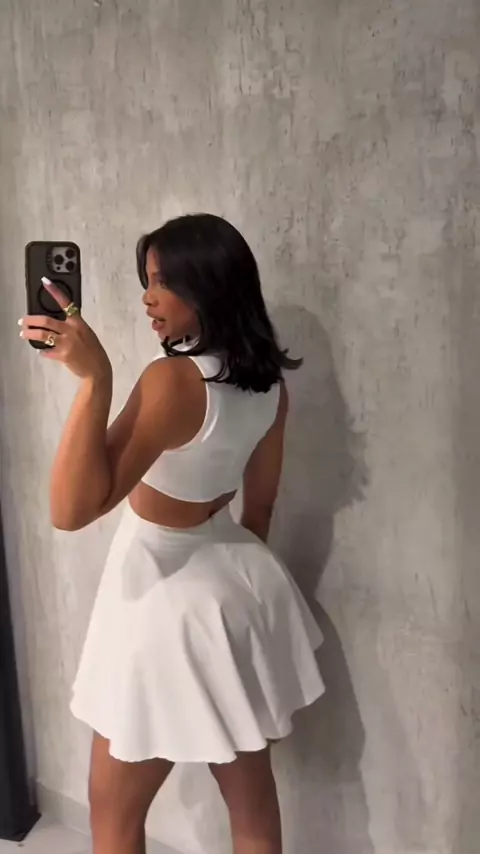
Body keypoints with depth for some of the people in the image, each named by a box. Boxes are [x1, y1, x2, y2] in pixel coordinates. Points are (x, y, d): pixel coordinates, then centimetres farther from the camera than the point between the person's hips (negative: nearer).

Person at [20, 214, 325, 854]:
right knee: (251, 796, 23)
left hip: (169, 597, -8)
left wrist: (94, 379, -38)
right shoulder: (269, 380, -2)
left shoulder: (174, 379, -26)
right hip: (237, 584, 8)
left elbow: (72, 508, -31)